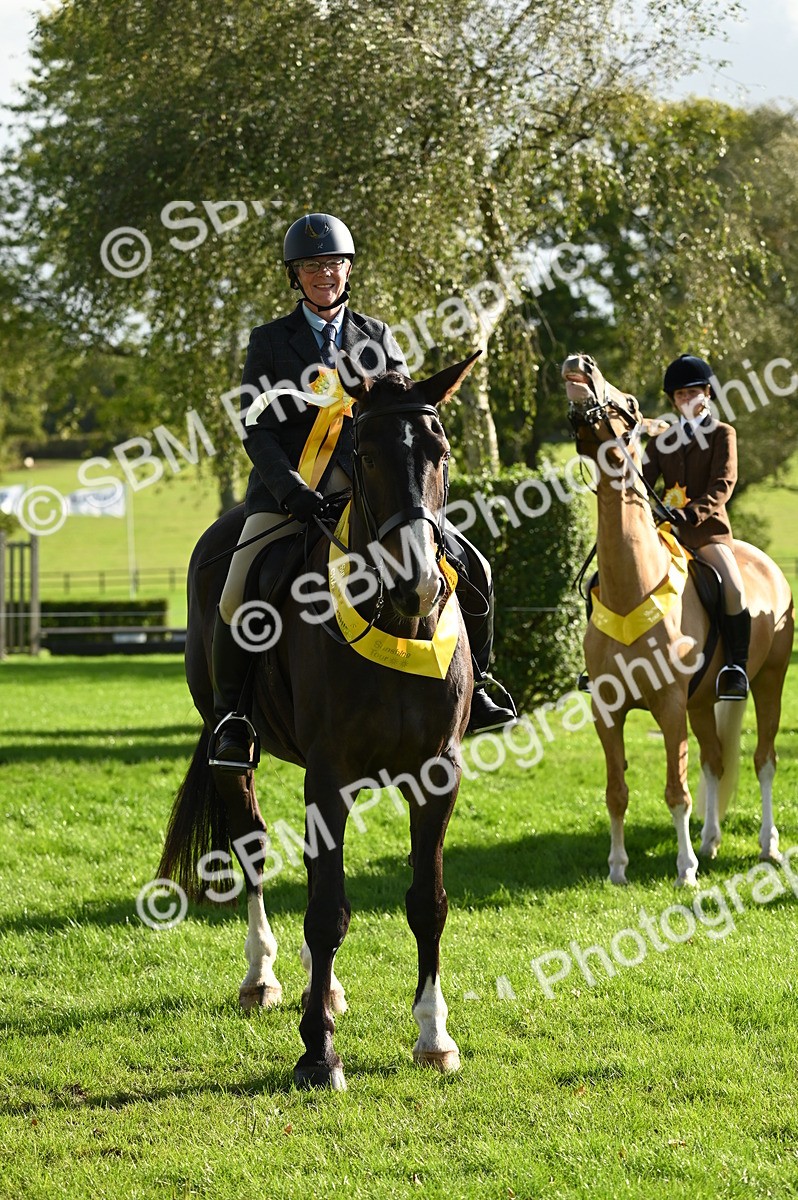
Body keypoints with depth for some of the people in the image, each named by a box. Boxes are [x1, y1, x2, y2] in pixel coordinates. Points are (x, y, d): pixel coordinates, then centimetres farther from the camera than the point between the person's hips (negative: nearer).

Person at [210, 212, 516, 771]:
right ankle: (230, 713, -6)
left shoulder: (377, 338, 13)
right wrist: (291, 489, -17)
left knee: (471, 568, -8)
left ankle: (472, 684, 10)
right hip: (287, 491, -2)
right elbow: (257, 430, -2)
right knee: (236, 599, -25)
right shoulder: (270, 341, 6)